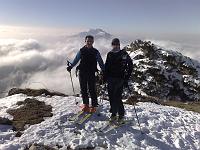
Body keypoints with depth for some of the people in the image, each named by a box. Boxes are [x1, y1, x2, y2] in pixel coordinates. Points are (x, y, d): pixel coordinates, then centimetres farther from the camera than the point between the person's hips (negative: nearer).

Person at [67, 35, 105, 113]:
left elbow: (100, 62, 5)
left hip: (91, 74, -2)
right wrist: (71, 66, -7)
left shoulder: (95, 52, 2)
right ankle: (85, 104, 24)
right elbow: (76, 60, 8)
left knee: (92, 90, -2)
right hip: (82, 73, 2)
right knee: (83, 89, 9)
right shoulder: (81, 51, 5)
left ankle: (94, 106, 10)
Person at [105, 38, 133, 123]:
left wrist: (126, 77, -7)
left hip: (119, 79, -4)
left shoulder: (124, 54, -2)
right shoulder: (109, 54, 11)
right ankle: (113, 114, 22)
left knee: (117, 98, -8)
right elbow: (106, 66, 16)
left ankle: (121, 115, 9)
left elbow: (130, 65, -1)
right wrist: (105, 77, 9)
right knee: (111, 97, 7)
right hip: (110, 79, 5)